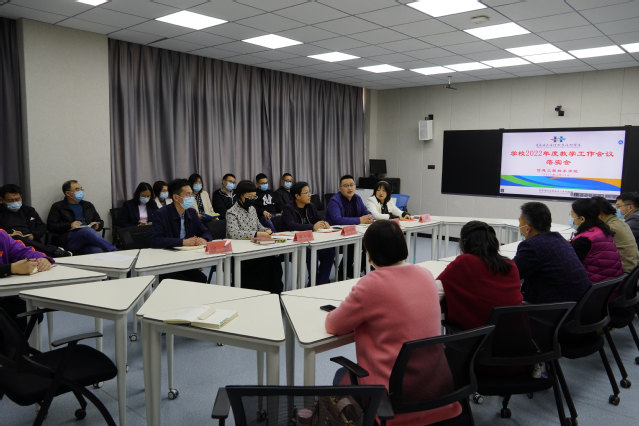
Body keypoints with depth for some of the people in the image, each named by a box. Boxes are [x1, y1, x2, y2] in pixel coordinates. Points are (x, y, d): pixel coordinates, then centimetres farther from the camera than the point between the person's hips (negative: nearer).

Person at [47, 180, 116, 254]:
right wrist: (69, 225, -9)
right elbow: (50, 226, 5)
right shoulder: (58, 207, 15)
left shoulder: (88, 205, 28)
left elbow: (100, 222, 31)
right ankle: (113, 251, -47)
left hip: (88, 238, 4)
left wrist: (97, 226, 6)